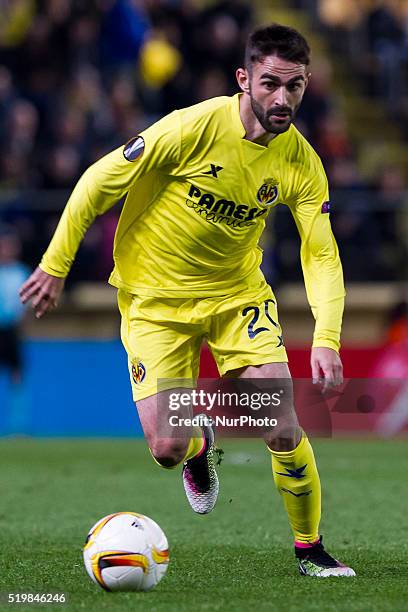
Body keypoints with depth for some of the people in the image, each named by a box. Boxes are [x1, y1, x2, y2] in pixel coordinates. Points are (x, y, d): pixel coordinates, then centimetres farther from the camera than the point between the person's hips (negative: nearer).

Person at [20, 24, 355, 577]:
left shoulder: (300, 161, -11)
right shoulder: (195, 127, -23)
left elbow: (321, 254, -9)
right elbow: (98, 182, -14)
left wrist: (326, 339, -24)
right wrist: (55, 266, -8)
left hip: (238, 293, 3)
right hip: (155, 298, -2)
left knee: (284, 433, -12)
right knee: (168, 449, -10)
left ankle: (310, 550, 11)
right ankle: (200, 447, 29)